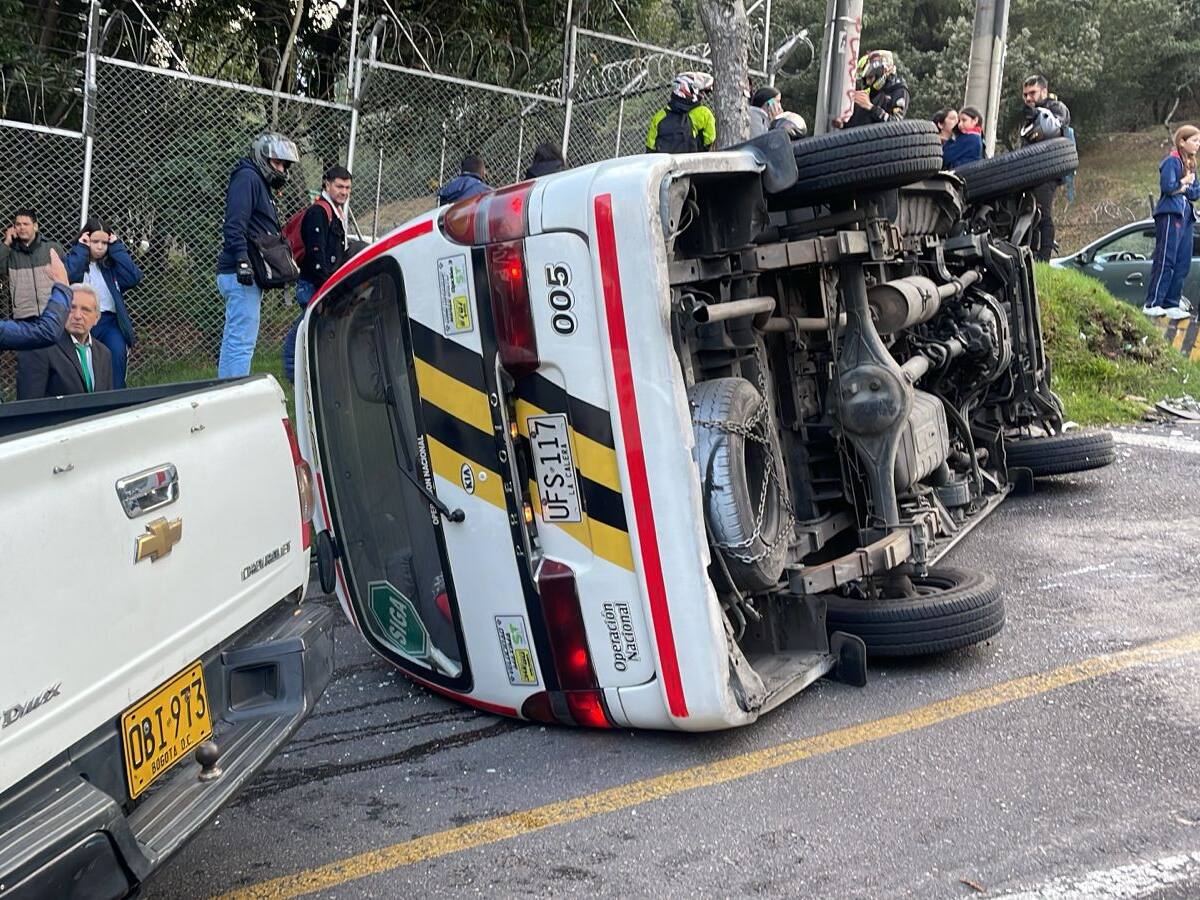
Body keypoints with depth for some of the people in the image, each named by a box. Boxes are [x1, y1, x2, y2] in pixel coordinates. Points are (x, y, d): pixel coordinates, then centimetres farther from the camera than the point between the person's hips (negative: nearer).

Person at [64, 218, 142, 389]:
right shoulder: (75, 259, 8)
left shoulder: (112, 263, 14)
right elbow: (67, 276, -16)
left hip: (109, 320, 1)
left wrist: (116, 248, 0)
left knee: (118, 353, -25)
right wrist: (81, 248, -6)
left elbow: (134, 278, -5)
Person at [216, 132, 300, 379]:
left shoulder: (260, 182, 25)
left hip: (245, 275, 11)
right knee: (242, 341, -13)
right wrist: (242, 260, -27)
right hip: (242, 275, -11)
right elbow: (235, 223, -20)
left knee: (234, 340, 13)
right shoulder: (247, 178, -7)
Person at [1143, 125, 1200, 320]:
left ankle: (1171, 305, 8)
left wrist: (1183, 187, -6)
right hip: (1170, 216, -9)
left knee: (1183, 264, 5)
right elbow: (1167, 186, -19)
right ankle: (1152, 305, -11)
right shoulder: (1172, 161, -5)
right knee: (1165, 261, -11)